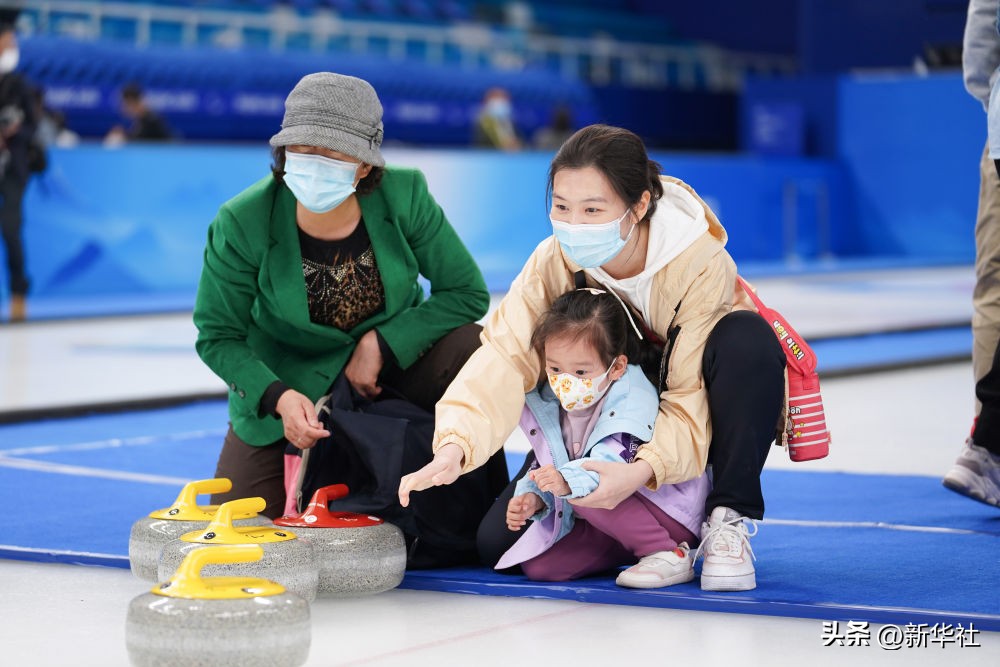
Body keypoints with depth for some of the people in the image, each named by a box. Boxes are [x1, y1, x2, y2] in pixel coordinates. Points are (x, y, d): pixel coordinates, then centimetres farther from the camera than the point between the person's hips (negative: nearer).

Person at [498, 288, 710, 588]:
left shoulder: (633, 400, -23)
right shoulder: (546, 405, 0)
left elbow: (617, 463, -39)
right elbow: (544, 465, 9)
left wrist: (568, 481, -56)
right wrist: (532, 497, -13)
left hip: (670, 515, -8)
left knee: (586, 491, -33)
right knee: (538, 566, -8)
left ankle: (667, 555, -19)